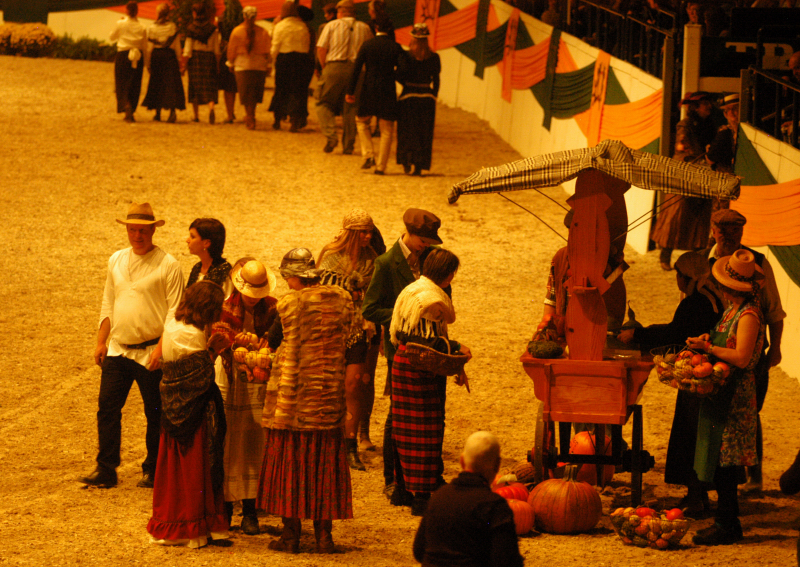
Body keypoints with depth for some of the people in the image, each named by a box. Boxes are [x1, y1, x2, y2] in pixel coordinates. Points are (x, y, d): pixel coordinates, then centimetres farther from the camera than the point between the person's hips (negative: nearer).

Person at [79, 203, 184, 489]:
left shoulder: (167, 265, -8)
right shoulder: (117, 260, 9)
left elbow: (175, 311, -10)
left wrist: (162, 348, -18)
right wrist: (101, 342, 11)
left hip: (151, 352, -5)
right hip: (117, 348, 5)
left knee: (155, 414, 4)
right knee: (107, 408, 0)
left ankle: (153, 471, 15)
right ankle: (105, 470, 5)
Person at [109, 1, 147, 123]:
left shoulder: (120, 24, -6)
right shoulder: (141, 27, -2)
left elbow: (111, 38, 9)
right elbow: (145, 46, 3)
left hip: (123, 55, -2)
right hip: (137, 58, 2)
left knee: (122, 85, 3)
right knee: (134, 85, 11)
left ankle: (127, 107, -21)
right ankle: (130, 114, 15)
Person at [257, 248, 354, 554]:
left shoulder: (291, 303, -13)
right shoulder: (342, 300, 0)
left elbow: (273, 342, -3)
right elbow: (345, 341, 8)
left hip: (293, 393, -4)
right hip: (329, 393, 4)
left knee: (289, 461, 5)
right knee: (324, 462, 11)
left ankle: (291, 532, 6)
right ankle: (324, 533, 10)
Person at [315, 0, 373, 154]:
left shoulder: (332, 25, 4)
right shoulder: (364, 28, 10)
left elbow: (321, 49, -2)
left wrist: (325, 67, 9)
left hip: (334, 67, -2)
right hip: (356, 70, 2)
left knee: (323, 103, 7)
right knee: (350, 108, 9)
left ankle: (330, 135, -13)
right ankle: (348, 145, 8)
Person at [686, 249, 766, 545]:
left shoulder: (749, 316, -16)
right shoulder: (733, 311, 14)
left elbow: (741, 358, -23)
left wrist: (708, 347, -18)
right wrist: (707, 340, 6)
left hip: (734, 396, -10)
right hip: (721, 394, 10)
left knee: (723, 461, -8)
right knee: (721, 462, 11)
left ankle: (726, 526, -4)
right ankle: (728, 523, 16)